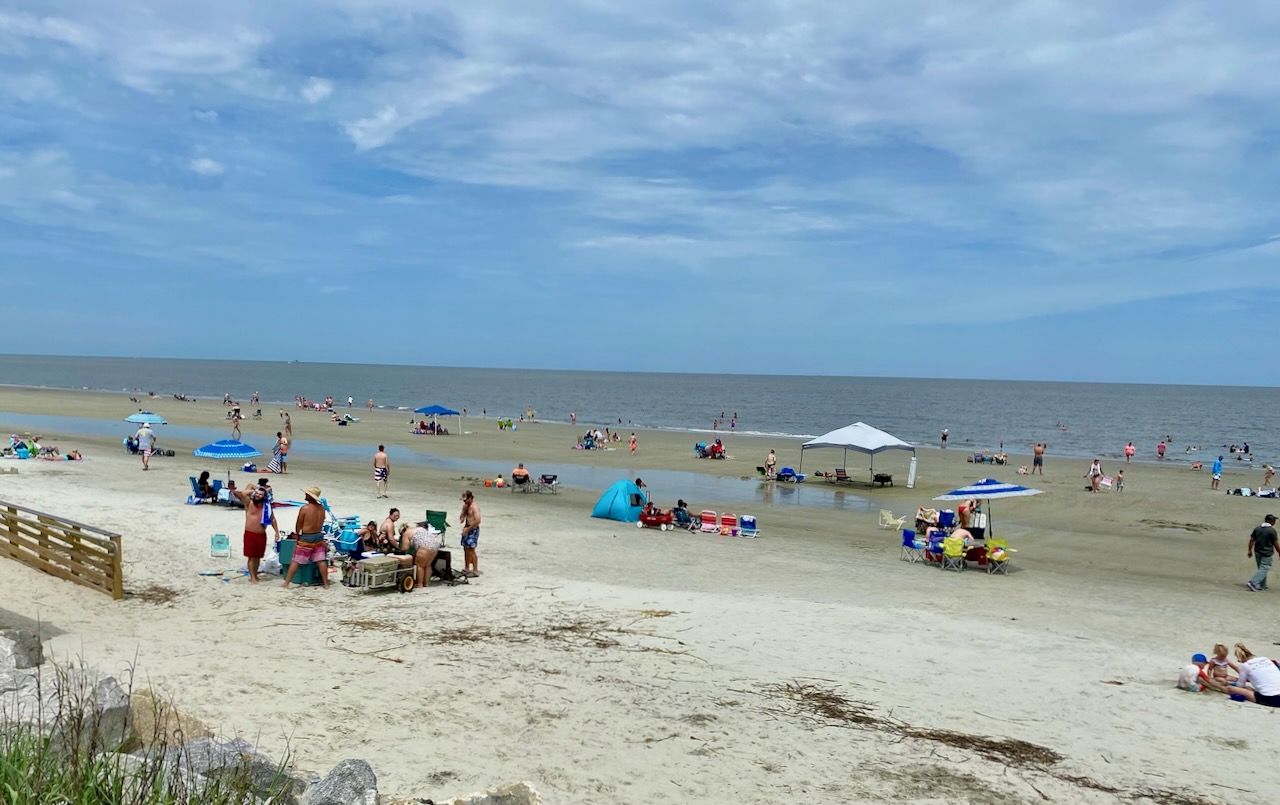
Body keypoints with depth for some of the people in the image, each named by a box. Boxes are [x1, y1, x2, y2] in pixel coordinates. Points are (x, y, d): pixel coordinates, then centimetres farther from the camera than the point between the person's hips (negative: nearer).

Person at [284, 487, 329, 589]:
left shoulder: (304, 508, -16)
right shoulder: (321, 508, 1)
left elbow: (299, 524, -7)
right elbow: (321, 523, 8)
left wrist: (297, 534, 9)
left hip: (306, 538, -5)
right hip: (319, 536, 5)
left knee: (295, 561, 3)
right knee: (321, 561, 9)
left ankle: (286, 584, 7)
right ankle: (326, 584, 12)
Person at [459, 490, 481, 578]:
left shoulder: (475, 507, -17)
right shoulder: (465, 506, 10)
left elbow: (477, 521, -24)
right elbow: (462, 515, 24)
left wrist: (468, 529, -20)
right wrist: (462, 518, -1)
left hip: (473, 530, -9)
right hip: (467, 529, 9)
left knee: (471, 550, -9)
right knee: (466, 549, 13)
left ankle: (475, 571, -4)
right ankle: (466, 569, 25)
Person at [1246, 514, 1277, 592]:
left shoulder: (1257, 529, 4)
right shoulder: (1272, 531, -13)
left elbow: (1251, 540, 5)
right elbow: (1275, 543, -8)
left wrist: (1250, 550, 13)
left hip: (1257, 552, 6)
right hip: (1267, 553, -6)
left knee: (1261, 569, 17)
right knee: (1264, 569, -4)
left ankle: (1263, 586, 20)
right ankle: (1252, 583, -17)